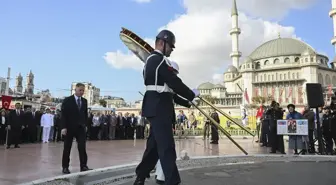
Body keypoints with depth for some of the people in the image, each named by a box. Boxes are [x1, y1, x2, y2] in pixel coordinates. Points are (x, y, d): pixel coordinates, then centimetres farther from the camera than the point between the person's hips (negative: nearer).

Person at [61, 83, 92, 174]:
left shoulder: (84, 101, 9)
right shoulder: (67, 100, -5)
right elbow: (63, 114, -9)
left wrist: (85, 125, 7)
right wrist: (63, 127, -15)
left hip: (81, 128, 3)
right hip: (69, 128, -3)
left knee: (82, 147, -2)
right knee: (67, 148, 7)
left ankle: (83, 166, 3)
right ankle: (65, 167, 17)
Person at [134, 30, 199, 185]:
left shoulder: (151, 60, 20)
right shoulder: (160, 60, -13)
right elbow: (174, 83, -16)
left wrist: (183, 101, 22)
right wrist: (192, 95, -2)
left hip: (156, 107, 10)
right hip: (159, 108, -10)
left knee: (154, 145, 15)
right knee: (167, 147, -9)